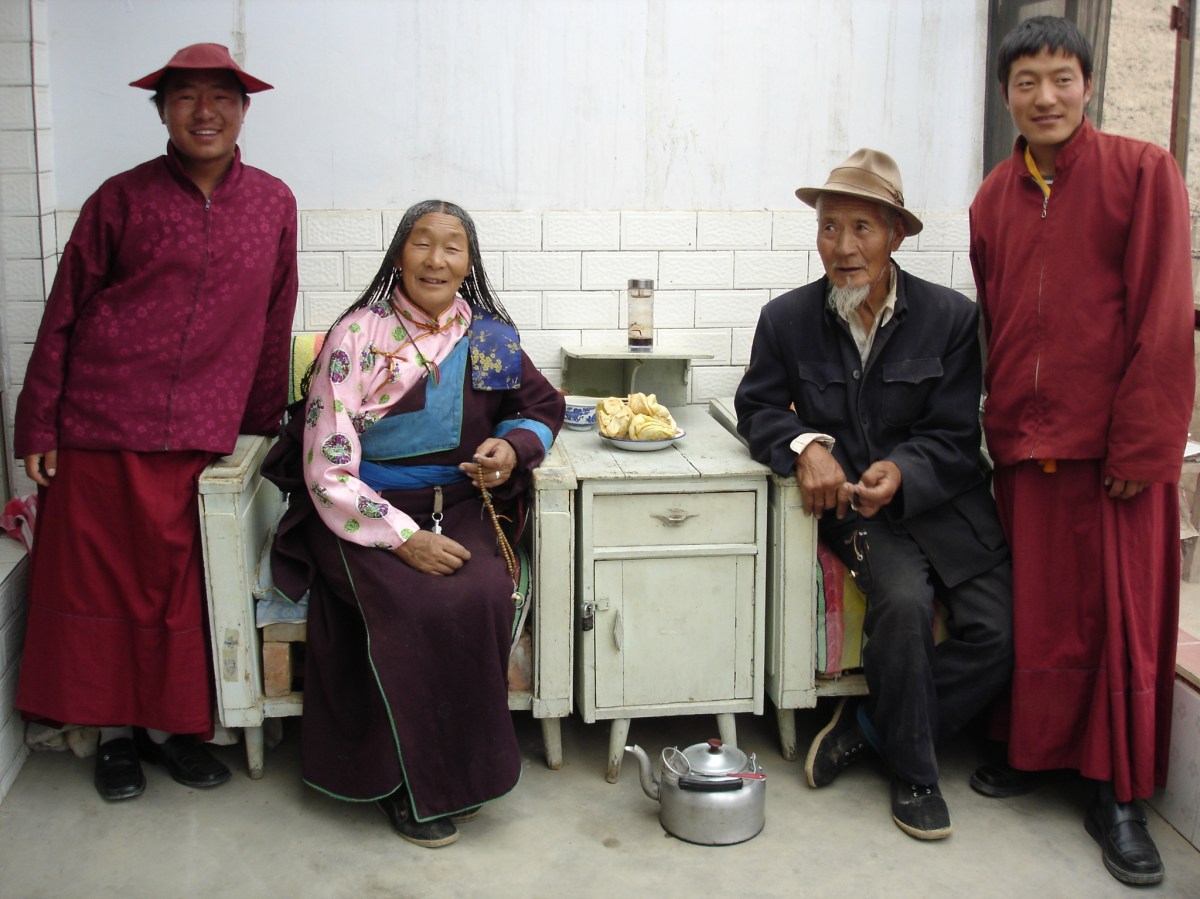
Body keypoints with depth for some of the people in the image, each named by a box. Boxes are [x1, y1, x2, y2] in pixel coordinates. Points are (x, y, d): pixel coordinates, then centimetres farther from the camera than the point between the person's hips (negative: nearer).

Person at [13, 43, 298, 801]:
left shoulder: (274, 203, 5)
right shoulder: (122, 199, 0)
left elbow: (275, 323, 10)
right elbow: (64, 314, 2)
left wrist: (263, 430, 11)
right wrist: (37, 426, 0)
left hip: (200, 436, 1)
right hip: (101, 423, -1)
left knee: (181, 582, 7)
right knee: (98, 576, 7)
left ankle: (172, 724, 24)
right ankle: (116, 730, 22)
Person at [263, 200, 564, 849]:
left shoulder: (490, 338, 3)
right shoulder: (355, 338, -9)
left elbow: (543, 407, 21)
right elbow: (328, 471, -12)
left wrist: (514, 447, -3)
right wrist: (404, 538, -22)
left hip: (459, 508, 3)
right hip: (364, 514, -3)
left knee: (484, 596, -27)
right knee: (421, 606, -30)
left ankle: (462, 769, -8)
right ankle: (410, 781, -10)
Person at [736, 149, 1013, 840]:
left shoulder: (952, 318, -4)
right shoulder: (788, 319, 0)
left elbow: (955, 438, -4)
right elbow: (758, 407, 7)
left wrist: (902, 470, -25)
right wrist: (805, 444, -15)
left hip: (939, 497, 2)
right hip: (850, 502, -1)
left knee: (1001, 628, -17)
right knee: (904, 599, -29)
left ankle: (869, 726, 4)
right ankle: (915, 774, -6)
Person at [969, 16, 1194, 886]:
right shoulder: (994, 198, 9)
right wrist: (1000, 426, 8)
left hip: (1117, 447, -3)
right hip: (1026, 445, 4)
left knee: (1125, 619, 4)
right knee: (1036, 612, 9)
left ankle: (1120, 796, 16)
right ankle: (1032, 749, 28)